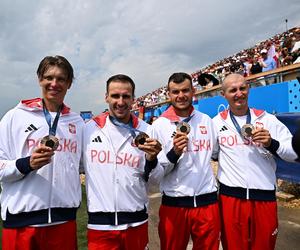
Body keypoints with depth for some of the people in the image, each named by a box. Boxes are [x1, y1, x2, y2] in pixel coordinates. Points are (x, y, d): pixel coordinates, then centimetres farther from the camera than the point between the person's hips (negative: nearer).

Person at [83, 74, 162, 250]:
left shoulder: (146, 131, -2)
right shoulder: (89, 129, -3)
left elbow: (153, 179, 0)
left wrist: (151, 160, -17)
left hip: (136, 222, 1)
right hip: (100, 223, 0)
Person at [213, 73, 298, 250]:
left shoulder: (268, 120, 1)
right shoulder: (216, 122, 2)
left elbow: (294, 153, -1)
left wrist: (272, 144, -16)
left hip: (264, 196, 1)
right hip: (230, 196, 0)